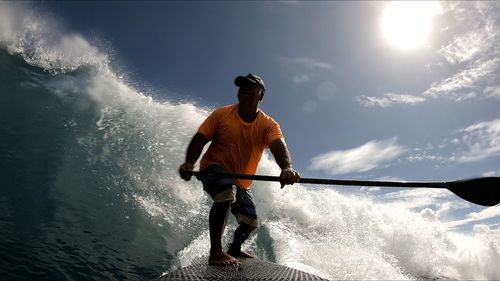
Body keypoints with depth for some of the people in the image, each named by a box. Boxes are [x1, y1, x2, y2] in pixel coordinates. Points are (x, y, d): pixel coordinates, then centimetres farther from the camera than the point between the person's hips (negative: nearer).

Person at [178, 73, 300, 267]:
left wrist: (287, 168, -51)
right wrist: (189, 163, -34)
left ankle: (235, 249, 45)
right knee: (227, 194, -37)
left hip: (241, 182, 4)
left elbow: (279, 147, -29)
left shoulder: (268, 125, -10)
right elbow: (200, 139, -14)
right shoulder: (222, 114, -12)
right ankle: (215, 252, -28)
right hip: (214, 167, -4)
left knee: (250, 223, 13)